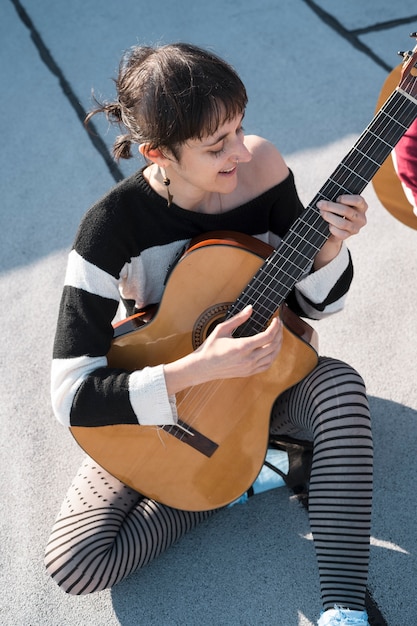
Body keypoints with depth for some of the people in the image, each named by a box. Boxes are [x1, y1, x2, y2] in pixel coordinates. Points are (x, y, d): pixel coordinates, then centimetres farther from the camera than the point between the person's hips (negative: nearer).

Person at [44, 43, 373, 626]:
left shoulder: (261, 166, -16)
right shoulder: (113, 226, -27)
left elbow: (313, 305, -4)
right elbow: (73, 397, -26)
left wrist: (330, 248, -26)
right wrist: (197, 370, -37)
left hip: (258, 376, 2)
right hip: (157, 408, -2)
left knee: (340, 384, -31)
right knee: (74, 562, -17)